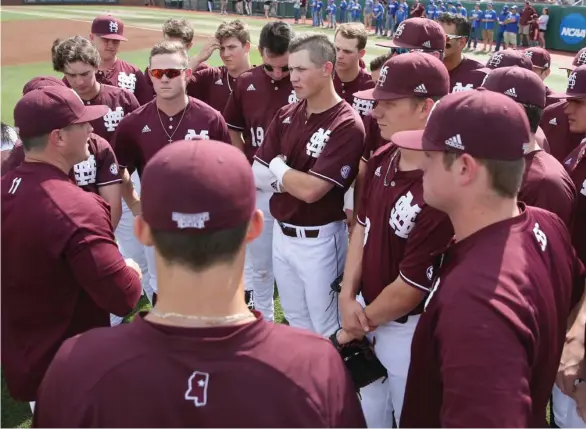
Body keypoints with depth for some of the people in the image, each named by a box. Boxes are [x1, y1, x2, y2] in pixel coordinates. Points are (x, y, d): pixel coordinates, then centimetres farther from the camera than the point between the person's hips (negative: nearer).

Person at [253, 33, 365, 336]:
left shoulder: (347, 125, -19)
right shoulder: (286, 116, 2)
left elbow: (310, 190, -25)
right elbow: (256, 175, -1)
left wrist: (278, 167, -8)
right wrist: (298, 178, -16)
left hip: (319, 241, -7)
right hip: (281, 233, 7)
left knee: (326, 330, 10)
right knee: (295, 321, 25)